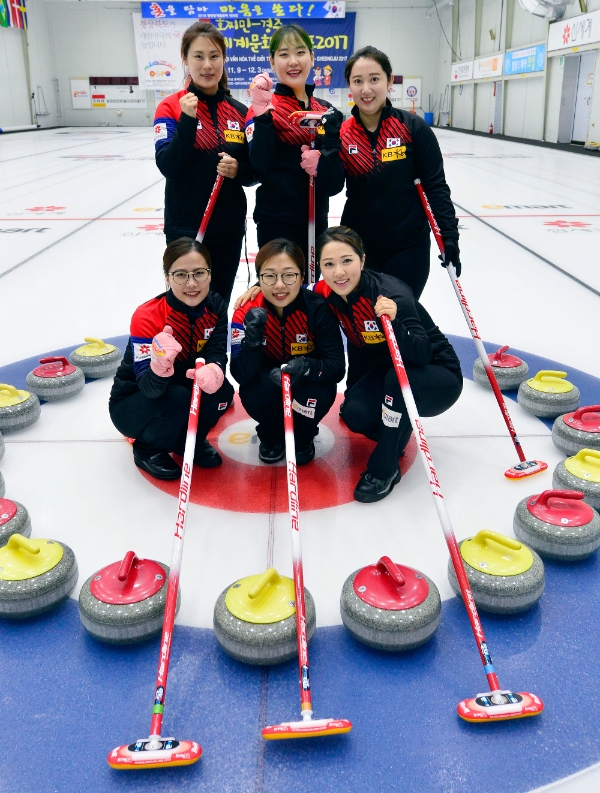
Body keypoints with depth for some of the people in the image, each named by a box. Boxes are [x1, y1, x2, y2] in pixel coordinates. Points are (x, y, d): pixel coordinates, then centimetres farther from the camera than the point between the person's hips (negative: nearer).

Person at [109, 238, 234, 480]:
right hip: (133, 403, -5)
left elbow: (217, 352, -18)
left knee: (221, 389, -23)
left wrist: (213, 369, -43)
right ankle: (147, 448, -2)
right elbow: (150, 388, -33)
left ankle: (189, 440, 7)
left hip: (180, 386, 5)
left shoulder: (215, 306, -13)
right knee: (177, 398, -34)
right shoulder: (147, 317, -29)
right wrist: (160, 363, -56)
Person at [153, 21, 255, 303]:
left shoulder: (239, 111, 5)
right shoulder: (170, 107, -4)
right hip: (185, 227, -3)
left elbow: (254, 171, 9)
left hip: (229, 227, 4)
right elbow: (167, 166, -15)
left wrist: (237, 170, -12)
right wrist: (187, 119, -23)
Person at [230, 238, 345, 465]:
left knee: (317, 395, -33)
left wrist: (306, 367, -46)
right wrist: (252, 337, -44)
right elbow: (240, 375, -27)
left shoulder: (318, 308, -25)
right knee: (253, 393, -32)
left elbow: (338, 367, -25)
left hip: (309, 384, 0)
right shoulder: (246, 313, -22)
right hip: (267, 383, 1)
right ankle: (271, 436, 5)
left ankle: (302, 438, 5)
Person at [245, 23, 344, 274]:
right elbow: (260, 166, -20)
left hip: (316, 222, 6)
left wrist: (321, 165, -15)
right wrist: (262, 113, -26)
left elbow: (336, 180, 5)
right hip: (276, 223, -5)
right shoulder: (265, 107, -5)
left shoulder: (327, 111, 9)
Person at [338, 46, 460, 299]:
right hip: (359, 246, 2)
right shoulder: (342, 133, -1)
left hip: (408, 247, -2)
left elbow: (435, 185, -5)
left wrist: (448, 235, -11)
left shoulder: (412, 127, -8)